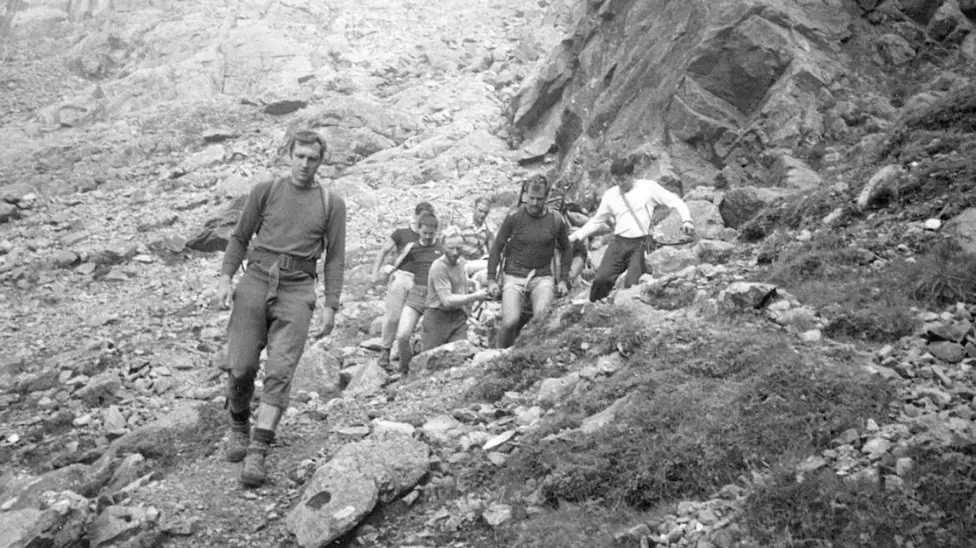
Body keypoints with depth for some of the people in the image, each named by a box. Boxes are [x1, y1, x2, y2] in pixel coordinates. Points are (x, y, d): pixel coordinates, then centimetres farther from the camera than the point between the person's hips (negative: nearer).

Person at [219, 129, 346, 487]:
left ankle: (258, 451, -10)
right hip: (256, 280, 1)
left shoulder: (331, 203, 8)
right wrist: (226, 277, 0)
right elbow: (240, 237, 13)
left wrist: (331, 305, 1)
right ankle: (239, 429, 22)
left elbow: (335, 257, 8)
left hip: (297, 290, -1)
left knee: (280, 371, -11)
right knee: (240, 366, -3)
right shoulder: (265, 191, 9)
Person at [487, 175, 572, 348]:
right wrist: (491, 279, 2)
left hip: (543, 277, 1)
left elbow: (566, 250, 17)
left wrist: (564, 280, 10)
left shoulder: (556, 221, 1)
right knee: (510, 321, -21)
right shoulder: (514, 217, -3)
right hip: (514, 277, -1)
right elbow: (497, 247, 5)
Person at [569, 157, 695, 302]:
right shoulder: (610, 195, 13)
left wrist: (686, 220, -13)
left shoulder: (648, 187, 4)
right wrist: (575, 236, 10)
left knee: (633, 284, -17)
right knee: (601, 280, -14)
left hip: (641, 243, -3)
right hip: (618, 242, 3)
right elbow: (596, 221, 19)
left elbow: (675, 201, 4)